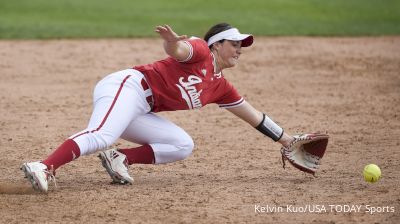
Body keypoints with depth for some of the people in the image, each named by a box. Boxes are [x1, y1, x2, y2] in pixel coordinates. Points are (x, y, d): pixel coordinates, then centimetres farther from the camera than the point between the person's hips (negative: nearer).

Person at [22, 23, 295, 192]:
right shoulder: (201, 51, -2)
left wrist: (288, 140, 31)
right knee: (101, 137, -34)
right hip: (126, 87, -9)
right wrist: (173, 42, -50)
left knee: (183, 145, 5)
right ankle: (43, 168, -49)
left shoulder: (221, 87, 22)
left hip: (140, 111, 9)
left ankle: (119, 159, -8)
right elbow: (178, 51, -25)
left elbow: (253, 115, 29)